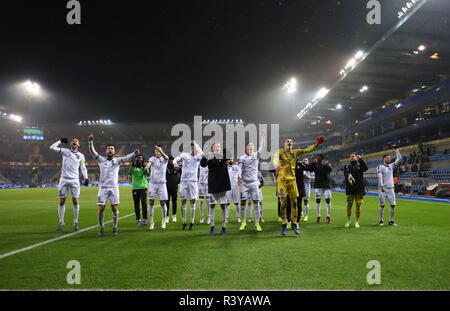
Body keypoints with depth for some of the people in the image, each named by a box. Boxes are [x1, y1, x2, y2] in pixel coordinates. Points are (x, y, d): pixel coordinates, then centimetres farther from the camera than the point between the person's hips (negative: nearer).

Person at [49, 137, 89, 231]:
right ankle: (61, 222, 16)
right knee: (61, 201, 2)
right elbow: (52, 147, 3)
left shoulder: (81, 156, 10)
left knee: (76, 201, -2)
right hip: (64, 179, 0)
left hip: (74, 180, 0)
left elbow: (83, 168, 9)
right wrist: (61, 141, 7)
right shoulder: (65, 151, 8)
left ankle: (75, 222, 9)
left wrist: (86, 178, -1)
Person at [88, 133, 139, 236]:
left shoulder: (117, 160, 6)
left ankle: (115, 228, 14)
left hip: (114, 188, 0)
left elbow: (126, 158, -11)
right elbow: (93, 152, -3)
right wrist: (91, 142, -20)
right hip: (103, 188, 0)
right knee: (101, 208, -2)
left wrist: (134, 153, -31)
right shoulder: (101, 160, 8)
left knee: (115, 208, -1)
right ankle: (101, 228, 14)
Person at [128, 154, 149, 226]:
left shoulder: (144, 166, 5)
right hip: (135, 188, 2)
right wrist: (132, 166, -28)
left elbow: (148, 174, -11)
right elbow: (130, 173, -12)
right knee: (136, 205, 5)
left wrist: (144, 167, -26)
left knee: (144, 203, -9)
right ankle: (138, 220, 14)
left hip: (143, 187, -1)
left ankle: (144, 220, -4)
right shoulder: (133, 167, 7)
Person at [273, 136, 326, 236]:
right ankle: (284, 225, 9)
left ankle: (294, 224, 16)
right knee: (283, 203, -4)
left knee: (294, 202, 3)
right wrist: (277, 165, -45)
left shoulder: (295, 152, 11)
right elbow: (275, 159, -23)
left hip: (292, 180, 4)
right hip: (282, 180, -4)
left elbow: (307, 150, 9)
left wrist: (316, 144, -4)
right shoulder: (280, 152, -3)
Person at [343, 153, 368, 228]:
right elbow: (345, 173, -9)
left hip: (359, 188, 0)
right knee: (349, 205, 1)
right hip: (350, 189, 0)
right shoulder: (347, 165, 10)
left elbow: (365, 168, -13)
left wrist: (360, 159, -18)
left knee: (358, 205, 1)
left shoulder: (360, 164, 9)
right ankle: (348, 220, 16)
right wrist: (348, 176, -31)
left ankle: (357, 221, 13)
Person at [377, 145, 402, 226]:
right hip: (382, 189, -5)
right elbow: (379, 177, -11)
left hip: (390, 189, 5)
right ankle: (381, 221, 9)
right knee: (382, 205, -2)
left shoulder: (391, 166, 16)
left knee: (393, 205, 0)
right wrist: (382, 186, -21)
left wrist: (396, 149, 13)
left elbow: (399, 158, 17)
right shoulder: (380, 167, 0)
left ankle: (391, 221, 11)